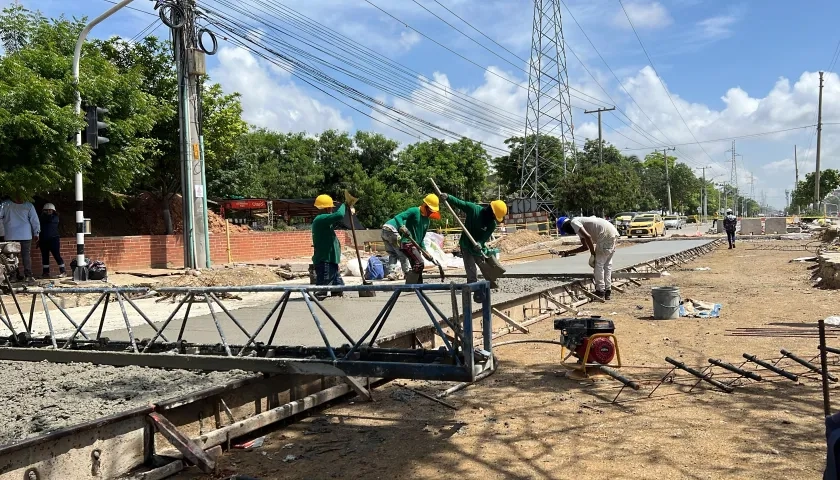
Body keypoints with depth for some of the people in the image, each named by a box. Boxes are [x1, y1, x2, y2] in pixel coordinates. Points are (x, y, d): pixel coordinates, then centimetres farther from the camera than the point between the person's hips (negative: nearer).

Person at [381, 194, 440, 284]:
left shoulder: (426, 221, 14)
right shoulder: (415, 211, -9)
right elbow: (398, 217, -18)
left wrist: (424, 251, 12)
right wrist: (402, 226, -37)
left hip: (415, 245, 9)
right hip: (407, 243, -9)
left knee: (418, 266, 13)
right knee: (419, 263, -17)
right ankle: (409, 286, -10)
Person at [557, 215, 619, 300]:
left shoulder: (574, 223, -3)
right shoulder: (580, 224, 25)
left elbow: (588, 237, -18)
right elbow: (585, 247, 29)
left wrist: (593, 254, -12)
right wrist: (569, 252, 33)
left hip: (606, 235, -10)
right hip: (614, 233, 10)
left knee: (598, 264, 0)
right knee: (607, 264, 17)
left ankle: (600, 292, 5)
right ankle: (607, 291, 22)